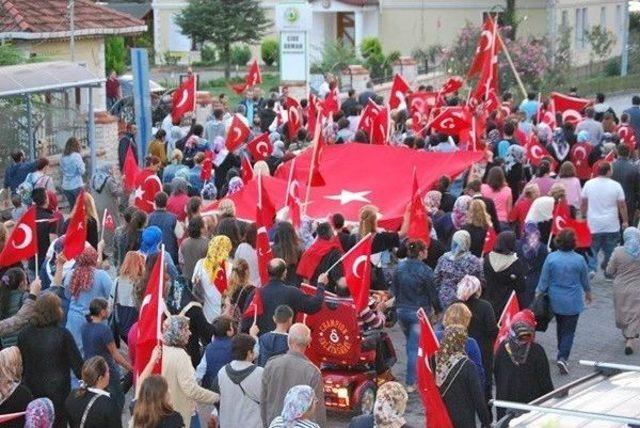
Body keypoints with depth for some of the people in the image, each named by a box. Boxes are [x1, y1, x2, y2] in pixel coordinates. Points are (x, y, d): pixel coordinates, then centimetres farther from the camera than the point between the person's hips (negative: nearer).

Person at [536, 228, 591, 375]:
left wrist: (538, 294, 6)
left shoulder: (551, 258, -12)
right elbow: (584, 280, 4)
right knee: (569, 330, 3)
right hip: (573, 302, -2)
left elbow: (544, 280, -7)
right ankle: (562, 357, -12)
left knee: (560, 327, 23)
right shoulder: (579, 260, -13)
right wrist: (588, 292, 23)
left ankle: (562, 354, 36)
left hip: (555, 300, 2)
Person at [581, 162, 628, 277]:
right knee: (610, 251, 11)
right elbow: (622, 206, -3)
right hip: (612, 226, -1)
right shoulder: (616, 186, -8)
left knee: (592, 250, 10)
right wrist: (625, 221, 7)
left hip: (593, 225, 1)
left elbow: (583, 204, 5)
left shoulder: (588, 184, -3)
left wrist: (584, 216, 19)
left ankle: (591, 269, -9)